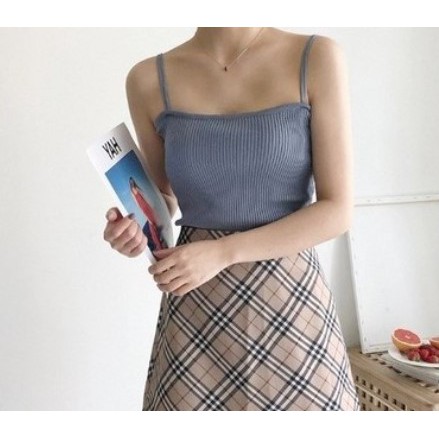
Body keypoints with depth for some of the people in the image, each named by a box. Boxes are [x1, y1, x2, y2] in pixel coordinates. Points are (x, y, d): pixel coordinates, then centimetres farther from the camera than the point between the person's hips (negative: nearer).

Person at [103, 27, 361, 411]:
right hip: (196, 311, 1)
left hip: (289, 297, -1)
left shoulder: (318, 57, -7)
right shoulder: (149, 79, -1)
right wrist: (136, 227, -9)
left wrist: (222, 253, -18)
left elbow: (337, 211, -9)